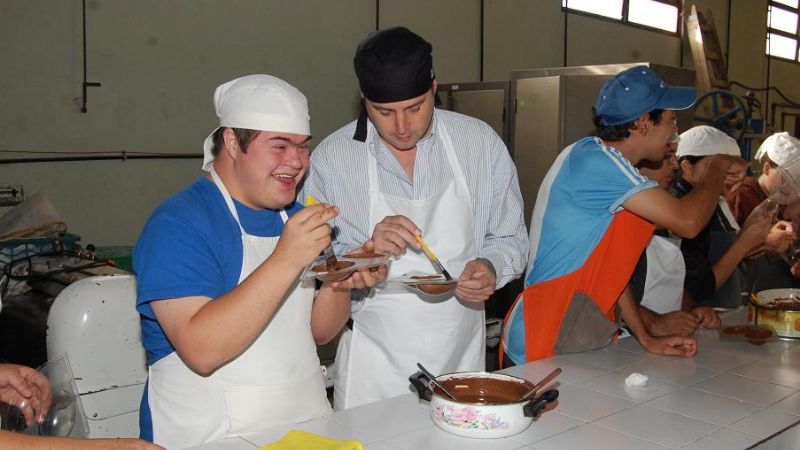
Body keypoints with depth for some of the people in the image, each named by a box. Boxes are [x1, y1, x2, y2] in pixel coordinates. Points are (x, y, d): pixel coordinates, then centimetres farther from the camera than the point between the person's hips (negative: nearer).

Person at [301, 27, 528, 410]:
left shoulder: (481, 142, -3)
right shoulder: (330, 158, -8)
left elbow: (511, 240, 5)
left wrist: (490, 269, -16)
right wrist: (366, 253, -24)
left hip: (462, 357, 2)